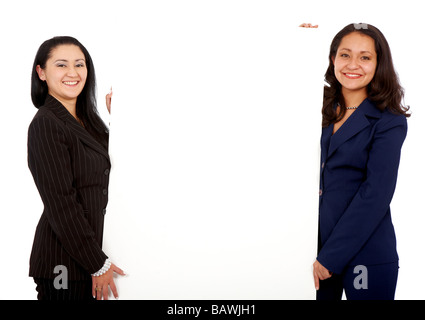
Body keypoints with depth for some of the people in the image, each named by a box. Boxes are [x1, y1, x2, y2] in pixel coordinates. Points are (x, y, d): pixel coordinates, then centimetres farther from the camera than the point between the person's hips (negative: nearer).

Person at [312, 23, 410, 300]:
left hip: (366, 255, -5)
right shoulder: (325, 109, 7)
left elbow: (376, 194, -15)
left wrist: (330, 257, -16)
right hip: (315, 245, 5)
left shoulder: (389, 122, -8)